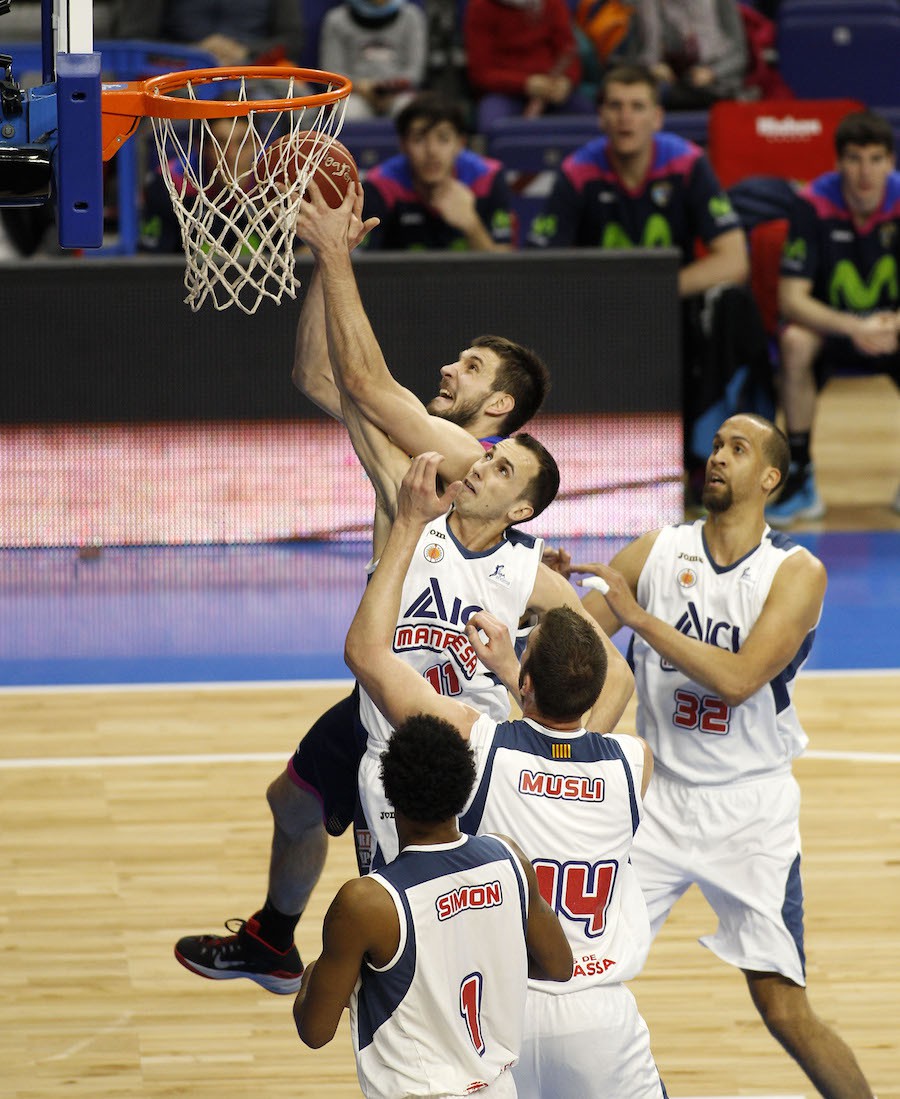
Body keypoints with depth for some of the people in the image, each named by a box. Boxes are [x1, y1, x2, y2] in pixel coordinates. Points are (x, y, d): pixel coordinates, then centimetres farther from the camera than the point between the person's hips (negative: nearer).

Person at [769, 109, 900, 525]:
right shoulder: (815, 204, -18)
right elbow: (791, 299, -21)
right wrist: (852, 328, -38)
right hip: (830, 325, -1)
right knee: (794, 341, -34)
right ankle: (799, 475, -22)